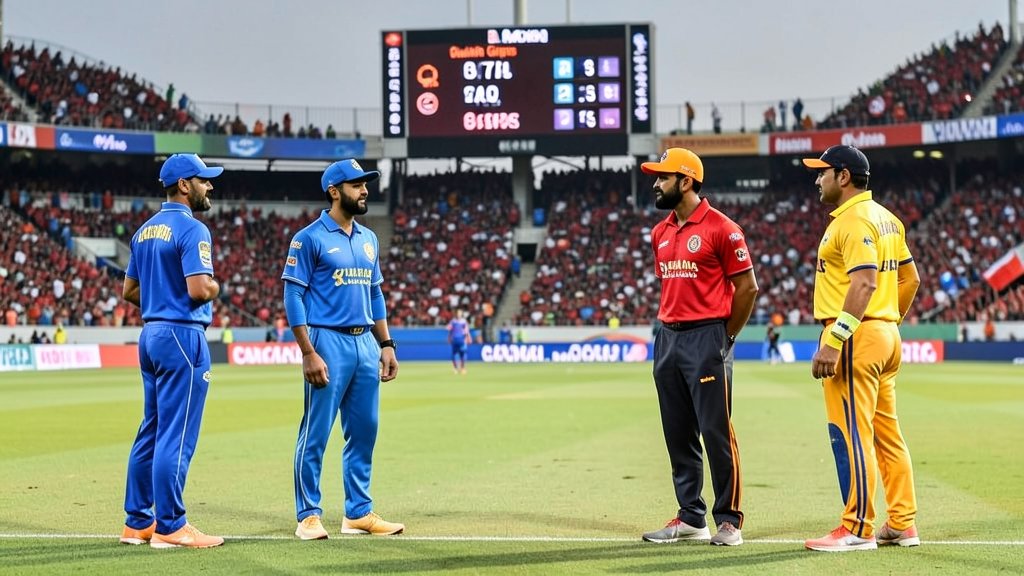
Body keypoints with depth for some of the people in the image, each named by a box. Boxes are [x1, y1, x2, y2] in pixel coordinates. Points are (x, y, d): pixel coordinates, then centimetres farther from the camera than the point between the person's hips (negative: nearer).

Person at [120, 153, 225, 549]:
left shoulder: (145, 231, 15)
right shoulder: (192, 230, -13)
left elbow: (129, 290, 19)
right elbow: (200, 290, -23)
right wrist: (215, 286, -3)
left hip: (150, 334, 9)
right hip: (182, 337, -9)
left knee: (152, 431, 14)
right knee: (177, 436, -6)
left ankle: (138, 522, 17)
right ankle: (169, 527, -3)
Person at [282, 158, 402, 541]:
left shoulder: (368, 239, 15)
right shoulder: (309, 238, -6)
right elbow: (293, 297, -10)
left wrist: (386, 345, 13)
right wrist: (308, 353, -16)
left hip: (365, 344, 7)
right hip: (328, 341, -7)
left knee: (364, 431, 9)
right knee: (316, 433, -3)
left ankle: (358, 513, 17)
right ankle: (308, 516, 3)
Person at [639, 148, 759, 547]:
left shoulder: (721, 228, -8)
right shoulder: (661, 233, 14)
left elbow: (747, 287, -6)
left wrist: (725, 336, -2)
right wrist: (669, 328, 14)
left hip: (707, 338, -8)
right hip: (667, 339, 8)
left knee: (716, 431, -6)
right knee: (678, 434, 9)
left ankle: (729, 520, 1)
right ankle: (691, 518, 16)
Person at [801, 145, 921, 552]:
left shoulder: (853, 220, -13)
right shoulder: (886, 218, 17)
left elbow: (863, 284, -24)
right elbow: (910, 278, 20)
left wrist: (832, 341, -27)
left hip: (856, 338, -10)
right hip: (886, 336, 10)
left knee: (850, 433, -7)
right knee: (886, 433, 12)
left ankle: (857, 529, -5)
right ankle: (902, 525, 16)